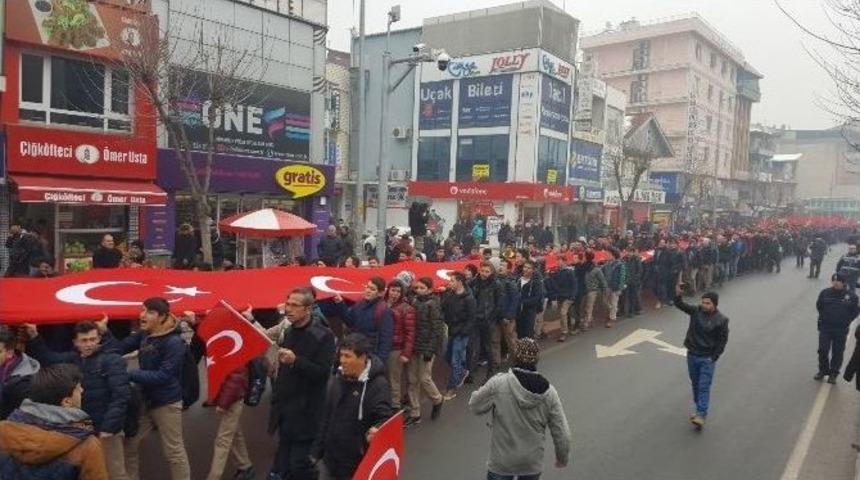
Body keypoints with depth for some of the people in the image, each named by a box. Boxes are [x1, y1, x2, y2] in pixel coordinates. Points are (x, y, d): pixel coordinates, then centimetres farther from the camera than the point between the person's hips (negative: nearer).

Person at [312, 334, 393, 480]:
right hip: (330, 457, 7)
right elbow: (327, 418, 12)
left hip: (359, 461, -6)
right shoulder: (338, 380, 5)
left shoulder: (378, 385, -17)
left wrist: (377, 429, -47)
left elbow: (385, 417, -24)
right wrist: (317, 451, 13)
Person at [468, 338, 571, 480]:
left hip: (501, 463, -2)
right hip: (533, 463, 2)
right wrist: (563, 457, 11)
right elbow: (562, 433, -6)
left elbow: (475, 407, -6)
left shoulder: (498, 383, -20)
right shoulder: (549, 392, -11)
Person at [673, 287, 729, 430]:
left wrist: (713, 358, -11)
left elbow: (722, 341, -7)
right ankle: (699, 410, 29)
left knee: (704, 387, -8)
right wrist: (678, 295, -28)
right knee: (695, 385, 15)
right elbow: (680, 305, -6)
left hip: (707, 359, -4)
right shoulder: (695, 311, -2)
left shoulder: (721, 320, -11)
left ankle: (701, 416, -11)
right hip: (692, 356, 4)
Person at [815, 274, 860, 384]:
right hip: (825, 328, 1)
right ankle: (822, 370, 21)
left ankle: (833, 374, 20)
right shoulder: (825, 293, -3)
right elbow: (819, 306, 11)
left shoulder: (851, 296, -6)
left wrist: (846, 321, -1)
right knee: (822, 350, 3)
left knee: (838, 353, 7)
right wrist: (824, 317, 8)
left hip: (841, 330, -1)